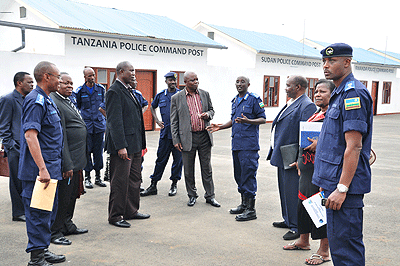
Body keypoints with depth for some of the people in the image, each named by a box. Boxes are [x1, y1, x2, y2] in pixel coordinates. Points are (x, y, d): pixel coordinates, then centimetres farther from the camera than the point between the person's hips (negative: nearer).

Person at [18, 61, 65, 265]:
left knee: (48, 210, 17)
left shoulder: (46, 99, 15)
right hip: (39, 170, -10)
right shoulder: (35, 101, -16)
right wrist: (42, 168, -29)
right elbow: (30, 135, -25)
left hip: (49, 167, 10)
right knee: (39, 212, -2)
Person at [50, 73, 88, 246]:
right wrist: (67, 164, -24)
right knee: (61, 197, -1)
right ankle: (55, 232, 11)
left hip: (75, 159, 11)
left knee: (72, 194, 19)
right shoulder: (54, 103, -17)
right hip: (66, 160, -10)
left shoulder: (67, 101, 16)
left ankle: (67, 226, 33)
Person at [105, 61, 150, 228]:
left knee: (134, 179, 16)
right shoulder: (114, 91, -13)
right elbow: (115, 121, -19)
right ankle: (115, 216, 12)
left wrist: (141, 143, 18)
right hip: (122, 145, -10)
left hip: (134, 145, 10)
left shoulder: (128, 90, 16)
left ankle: (131, 211, 28)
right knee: (120, 181, -1)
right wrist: (121, 146, -24)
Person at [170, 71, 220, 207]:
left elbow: (211, 110, 17)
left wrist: (207, 114, -8)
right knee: (189, 170, 8)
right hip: (188, 138, -2)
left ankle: (210, 196, 19)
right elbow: (174, 121, 0)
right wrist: (175, 140, -5)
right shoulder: (176, 98, -2)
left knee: (207, 168, 8)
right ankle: (192, 195, 24)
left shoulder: (205, 94, 5)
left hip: (204, 136, 2)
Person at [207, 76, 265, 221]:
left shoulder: (254, 99, -6)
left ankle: (250, 209, 1)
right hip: (236, 143, 8)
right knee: (239, 175, 13)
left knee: (248, 175, -6)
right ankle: (244, 204, 26)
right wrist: (220, 127, 11)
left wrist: (248, 121, -26)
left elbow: (263, 119, -9)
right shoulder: (235, 101, 17)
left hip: (249, 144, -8)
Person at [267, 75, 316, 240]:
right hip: (281, 157, 11)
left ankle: (297, 227, 7)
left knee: (293, 192, -4)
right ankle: (288, 220, 34)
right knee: (285, 190, 20)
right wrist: (275, 152, 21)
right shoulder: (290, 104, 16)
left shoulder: (306, 106, -16)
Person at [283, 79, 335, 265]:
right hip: (308, 168, 10)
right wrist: (301, 160, 22)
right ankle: (304, 241, 34)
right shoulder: (316, 113, 17)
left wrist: (320, 144, -26)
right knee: (303, 203, 17)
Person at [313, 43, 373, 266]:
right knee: (339, 244, 18)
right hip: (336, 181, 11)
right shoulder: (340, 93, 17)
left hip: (345, 185, -11)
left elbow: (354, 146, -22)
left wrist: (342, 188, -24)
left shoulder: (353, 93, -15)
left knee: (345, 247, -4)